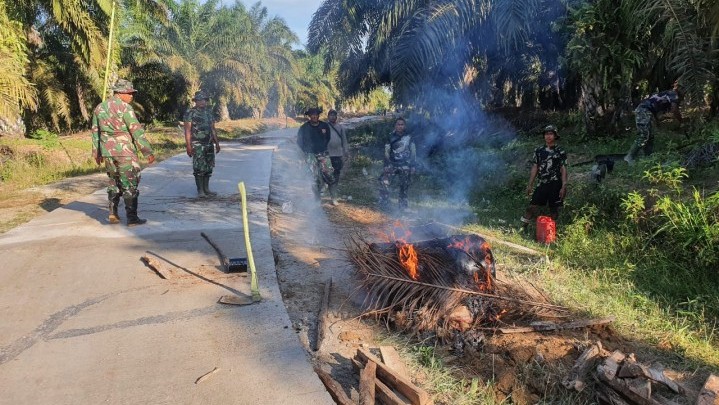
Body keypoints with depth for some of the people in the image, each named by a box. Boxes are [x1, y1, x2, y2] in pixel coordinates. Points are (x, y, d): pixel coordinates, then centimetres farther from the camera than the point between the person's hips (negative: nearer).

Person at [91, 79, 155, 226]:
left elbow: (95, 131, 17)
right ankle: (132, 218, -1)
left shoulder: (99, 107, 12)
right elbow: (137, 131, -15)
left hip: (107, 152, 7)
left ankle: (113, 214, 18)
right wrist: (148, 152, -13)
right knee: (130, 185, -2)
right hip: (125, 152, -7)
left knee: (114, 182, 19)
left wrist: (97, 152, 25)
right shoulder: (125, 107, -11)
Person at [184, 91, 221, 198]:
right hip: (197, 145, -6)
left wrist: (217, 143, 14)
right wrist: (188, 146, -15)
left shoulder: (209, 112, 13)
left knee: (208, 168, 8)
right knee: (199, 168, -6)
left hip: (209, 144, 6)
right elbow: (187, 130, -8)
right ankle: (200, 190, 1)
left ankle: (206, 189, 16)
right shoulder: (190, 113, -5)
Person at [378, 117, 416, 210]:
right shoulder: (391, 137, 3)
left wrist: (413, 166, 2)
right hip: (392, 164, 0)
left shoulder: (409, 138, 3)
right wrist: (386, 165, -1)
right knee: (384, 182, -14)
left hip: (405, 166, 0)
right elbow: (387, 152, 6)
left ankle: (403, 206, 21)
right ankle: (383, 205, -5)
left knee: (404, 187, 7)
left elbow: (413, 152, 7)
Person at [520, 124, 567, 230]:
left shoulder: (560, 152, 4)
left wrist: (564, 187, -6)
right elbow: (534, 168, 11)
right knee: (533, 207, -7)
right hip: (541, 184, 1)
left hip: (555, 185, -1)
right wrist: (530, 185, 6)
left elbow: (563, 170, 2)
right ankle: (522, 227, -4)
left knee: (554, 209, 3)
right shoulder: (538, 151, 10)